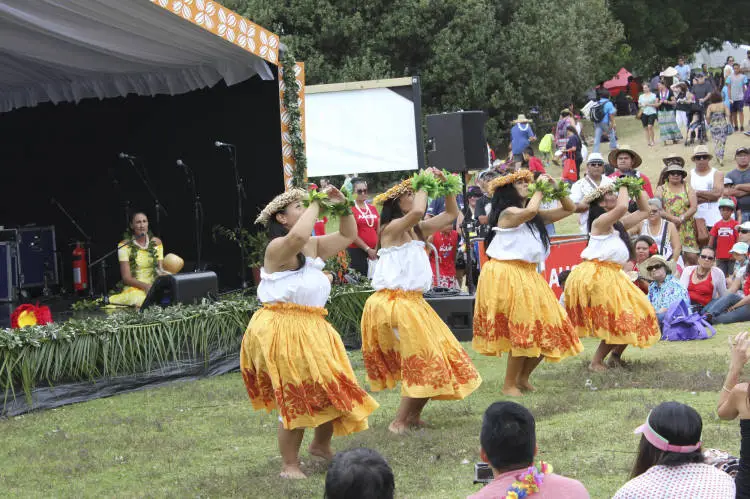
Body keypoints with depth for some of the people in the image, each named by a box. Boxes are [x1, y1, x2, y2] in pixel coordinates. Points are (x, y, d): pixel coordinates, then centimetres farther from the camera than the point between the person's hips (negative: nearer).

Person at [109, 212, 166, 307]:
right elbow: (126, 278, -5)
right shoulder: (124, 245, 0)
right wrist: (145, 286, -21)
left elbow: (161, 269, 10)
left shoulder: (156, 242, 12)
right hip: (134, 288, -5)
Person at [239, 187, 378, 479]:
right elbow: (298, 236, -35)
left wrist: (343, 207, 8)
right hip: (282, 330, -9)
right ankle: (289, 465, 9)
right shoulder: (277, 247, -13)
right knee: (295, 399, -5)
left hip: (313, 328, 9)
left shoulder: (313, 246, 13)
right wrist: (315, 205, -21)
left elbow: (348, 236, 23)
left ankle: (321, 445, 35)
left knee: (334, 391, 11)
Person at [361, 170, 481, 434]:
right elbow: (417, 212, -32)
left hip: (413, 302, 9)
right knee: (425, 362, -6)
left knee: (433, 361, 13)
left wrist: (445, 184, 9)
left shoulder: (417, 230, 13)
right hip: (394, 303, -9)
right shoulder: (391, 228, -11)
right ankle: (400, 422, 1)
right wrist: (423, 182, -16)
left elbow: (451, 214, 23)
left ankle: (413, 415, 20)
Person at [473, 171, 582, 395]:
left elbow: (569, 209, 20)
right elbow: (529, 211, -32)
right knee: (522, 331, -10)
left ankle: (523, 377, 20)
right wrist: (539, 189, -16)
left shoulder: (537, 216, 14)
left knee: (548, 329, 6)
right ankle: (509, 384, 1)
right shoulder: (508, 212, -10)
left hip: (529, 275, 8)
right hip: (508, 276, -8)